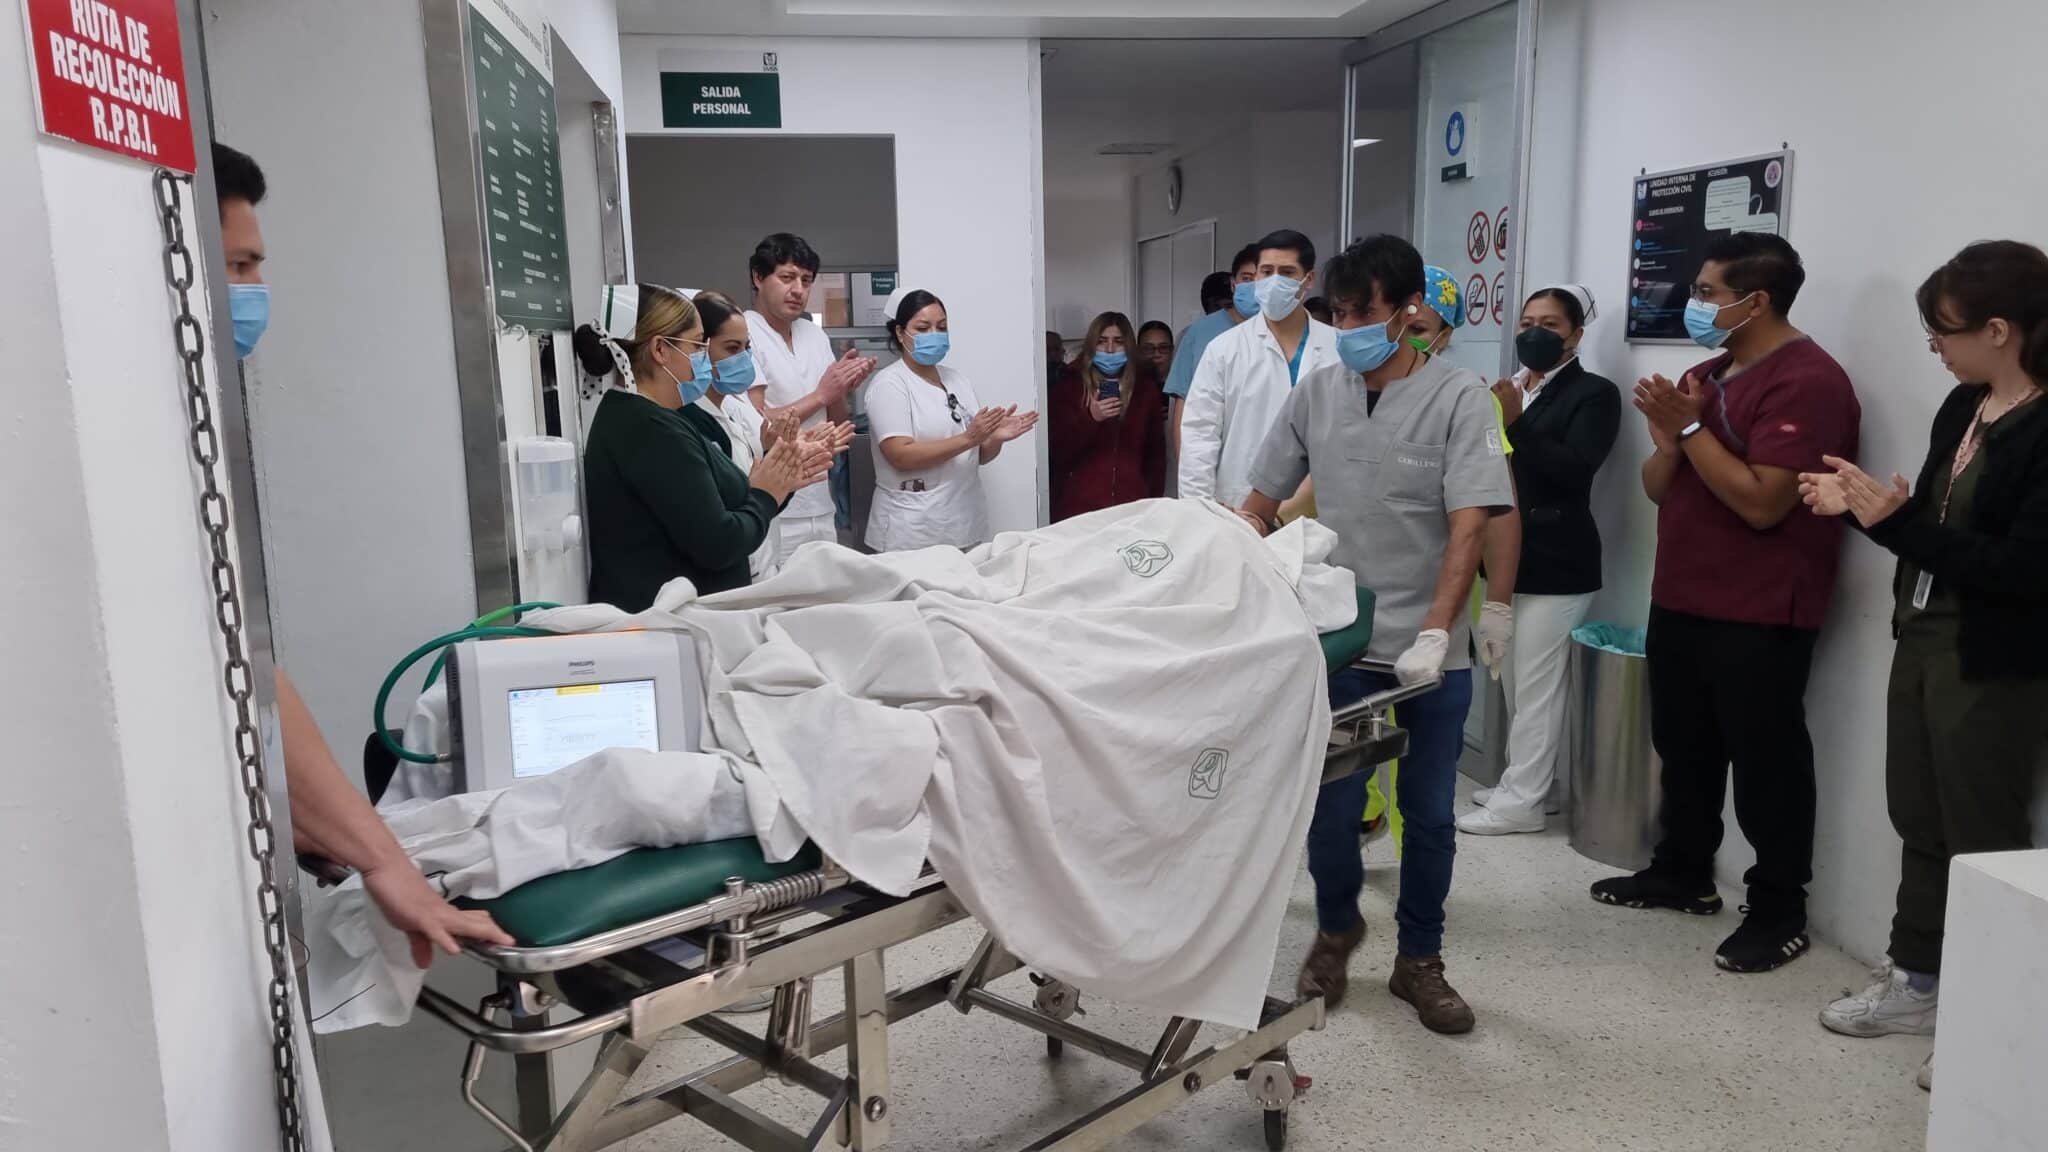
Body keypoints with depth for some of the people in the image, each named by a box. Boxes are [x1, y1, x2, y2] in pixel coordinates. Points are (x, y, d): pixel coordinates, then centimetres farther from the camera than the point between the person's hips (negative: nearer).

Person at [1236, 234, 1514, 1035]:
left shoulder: (1457, 398, -5)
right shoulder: (1316, 391, 4)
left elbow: (1468, 529, -12)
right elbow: (1260, 503, 10)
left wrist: (1433, 635, -21)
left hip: (1430, 652, -1)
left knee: (1429, 814, 9)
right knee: (1332, 806, 5)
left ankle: (1418, 959, 29)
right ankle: (1335, 929, 32)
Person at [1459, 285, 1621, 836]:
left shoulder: (1595, 393, -5)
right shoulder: (1510, 388, 15)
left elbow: (1576, 468, -18)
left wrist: (1516, 423, -26)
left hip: (1555, 562, -7)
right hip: (1507, 557, 7)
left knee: (1537, 685, -4)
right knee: (1515, 682, 13)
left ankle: (1523, 801, 2)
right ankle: (1521, 780, 24)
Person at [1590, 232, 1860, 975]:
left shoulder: (1807, 381, -14)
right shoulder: (1707, 376, 14)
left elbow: (1762, 503, -23)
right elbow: (1657, 488, 13)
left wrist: (1690, 427, -18)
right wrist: (1667, 437, -7)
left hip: (1759, 616, -8)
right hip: (1680, 601, 9)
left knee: (1764, 759, 1)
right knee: (1683, 747, 16)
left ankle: (1779, 912, 12)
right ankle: (1684, 872, 30)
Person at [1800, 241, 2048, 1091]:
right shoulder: (1962, 408, 5)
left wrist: (1896, 522, -25)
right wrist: (1861, 507, -1)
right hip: (1921, 641, 8)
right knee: (1919, 821, 17)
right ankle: (1919, 983, 33)